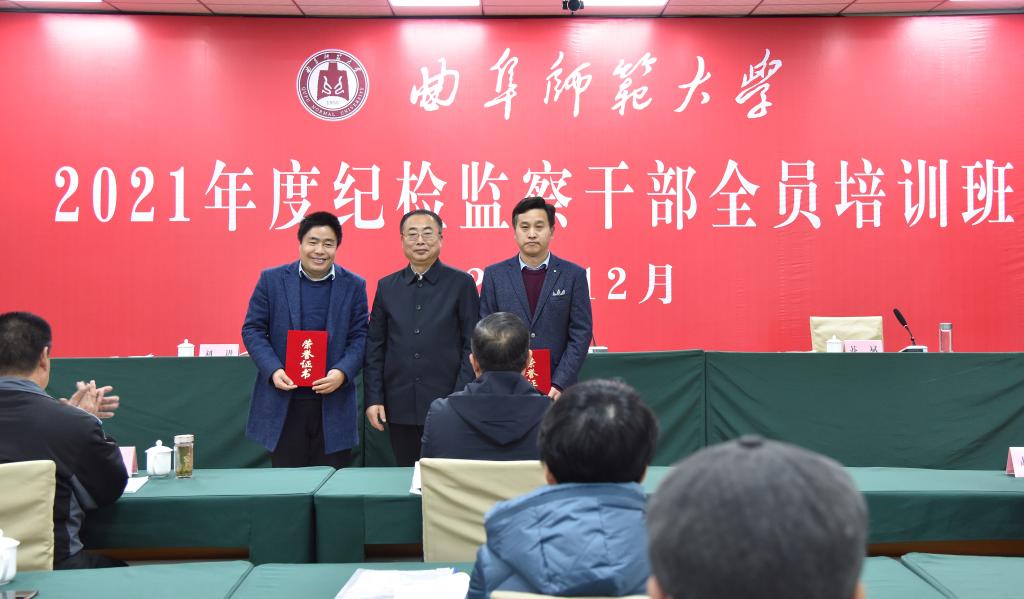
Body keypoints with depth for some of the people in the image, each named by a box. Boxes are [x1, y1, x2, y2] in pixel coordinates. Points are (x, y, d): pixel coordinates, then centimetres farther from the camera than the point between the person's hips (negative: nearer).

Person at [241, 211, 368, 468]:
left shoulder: (354, 285, 4)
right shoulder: (271, 280, 2)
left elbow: (359, 338, 2)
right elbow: (252, 330, 2)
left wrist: (342, 373, -15)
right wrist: (273, 370, -13)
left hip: (333, 403, 1)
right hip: (284, 402, 0)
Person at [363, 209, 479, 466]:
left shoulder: (461, 284, 0)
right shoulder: (386, 286, 9)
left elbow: (471, 346, -2)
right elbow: (374, 347, 9)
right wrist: (373, 398, 2)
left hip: (447, 406, -3)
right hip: (400, 406, 3)